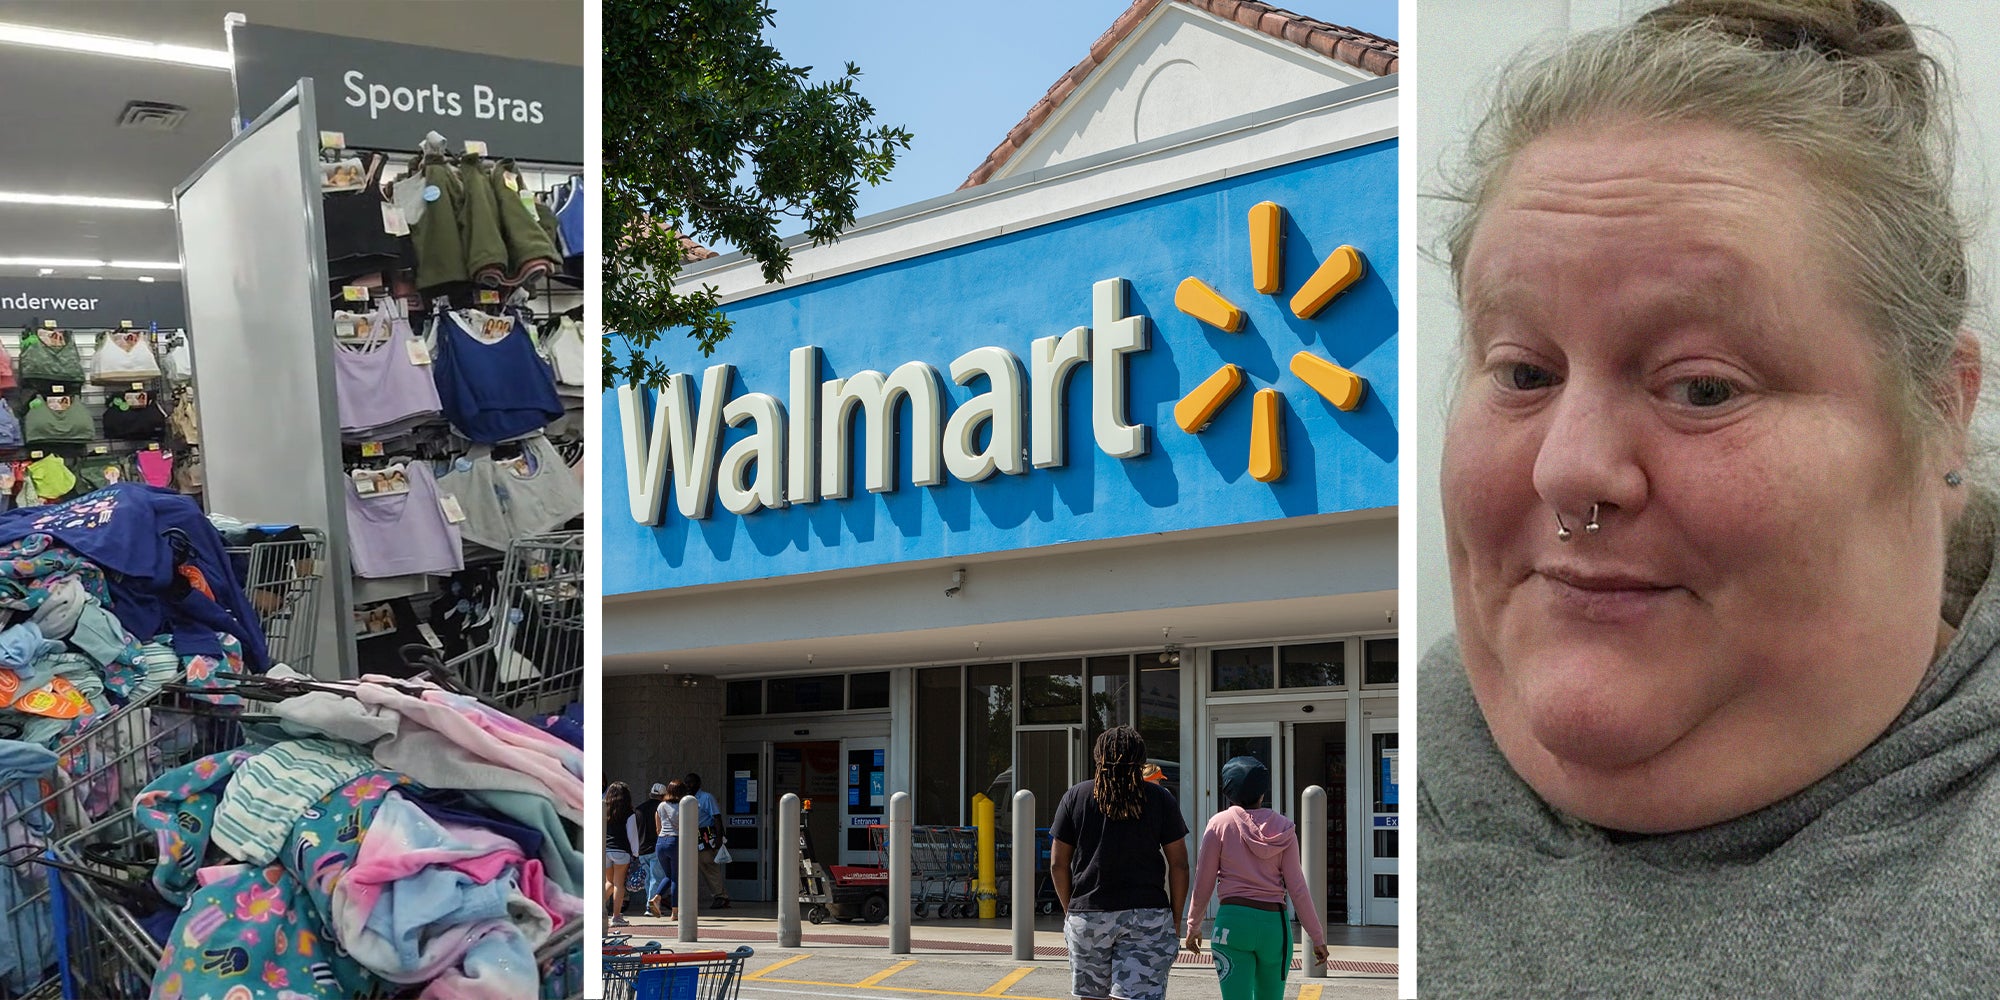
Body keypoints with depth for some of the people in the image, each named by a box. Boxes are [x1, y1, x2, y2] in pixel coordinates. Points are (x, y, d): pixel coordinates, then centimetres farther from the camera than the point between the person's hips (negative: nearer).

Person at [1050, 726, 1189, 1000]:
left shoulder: (1075, 797, 5)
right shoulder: (1159, 799, 4)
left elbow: (1057, 864, 5)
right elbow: (1179, 864, 2)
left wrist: (1069, 909, 16)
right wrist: (1176, 919, 9)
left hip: (1087, 914, 1)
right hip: (1148, 915, -1)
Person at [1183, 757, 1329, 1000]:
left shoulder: (1220, 824, 0)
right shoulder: (1283, 828, 5)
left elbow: (1204, 883, 2)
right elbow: (1297, 888, 3)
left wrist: (1193, 926, 15)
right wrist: (1317, 936, 8)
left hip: (1233, 922, -2)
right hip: (1275, 924, 2)